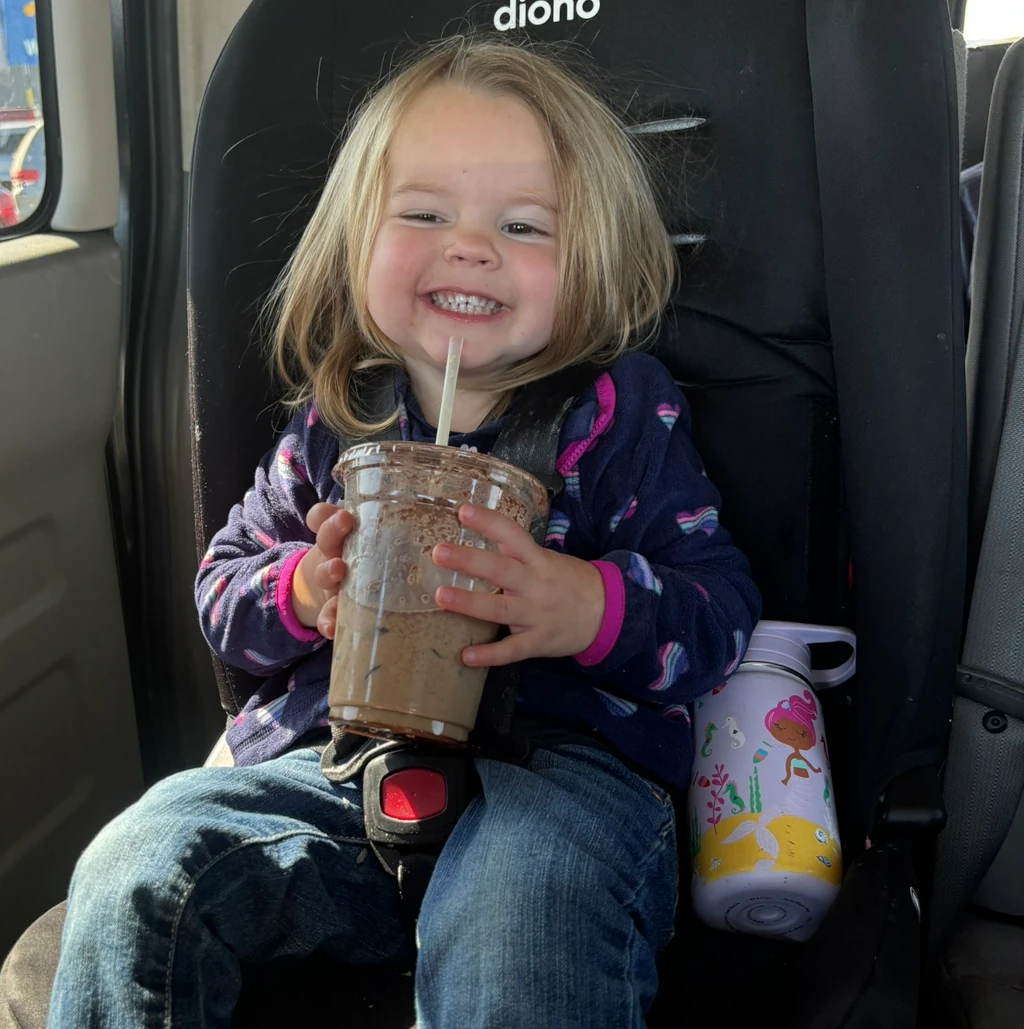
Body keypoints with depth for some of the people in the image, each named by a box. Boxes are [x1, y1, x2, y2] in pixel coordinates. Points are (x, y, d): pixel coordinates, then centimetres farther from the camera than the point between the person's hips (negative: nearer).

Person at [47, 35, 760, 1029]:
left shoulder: (621, 413, 2)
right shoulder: (334, 421, 12)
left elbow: (722, 605, -4)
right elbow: (222, 581, 18)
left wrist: (589, 606, -25)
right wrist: (303, 593, -6)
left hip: (559, 757, -3)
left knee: (509, 947, -36)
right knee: (134, 875, -15)